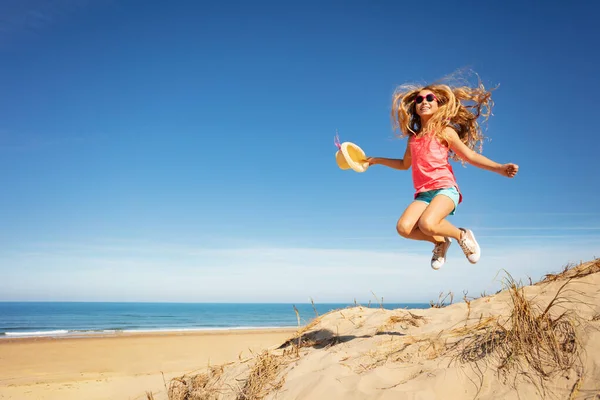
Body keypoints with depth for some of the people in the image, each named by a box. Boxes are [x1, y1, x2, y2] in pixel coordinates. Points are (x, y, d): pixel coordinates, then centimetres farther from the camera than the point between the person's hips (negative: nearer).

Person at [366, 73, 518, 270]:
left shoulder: (445, 131, 4)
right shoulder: (413, 137, 17)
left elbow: (470, 156, 1)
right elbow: (405, 164, 33)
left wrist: (499, 168, -12)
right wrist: (377, 160, 32)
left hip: (445, 189, -4)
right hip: (423, 194, 5)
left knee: (427, 224, -33)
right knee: (404, 228, -22)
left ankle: (462, 235, 0)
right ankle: (440, 241, 8)